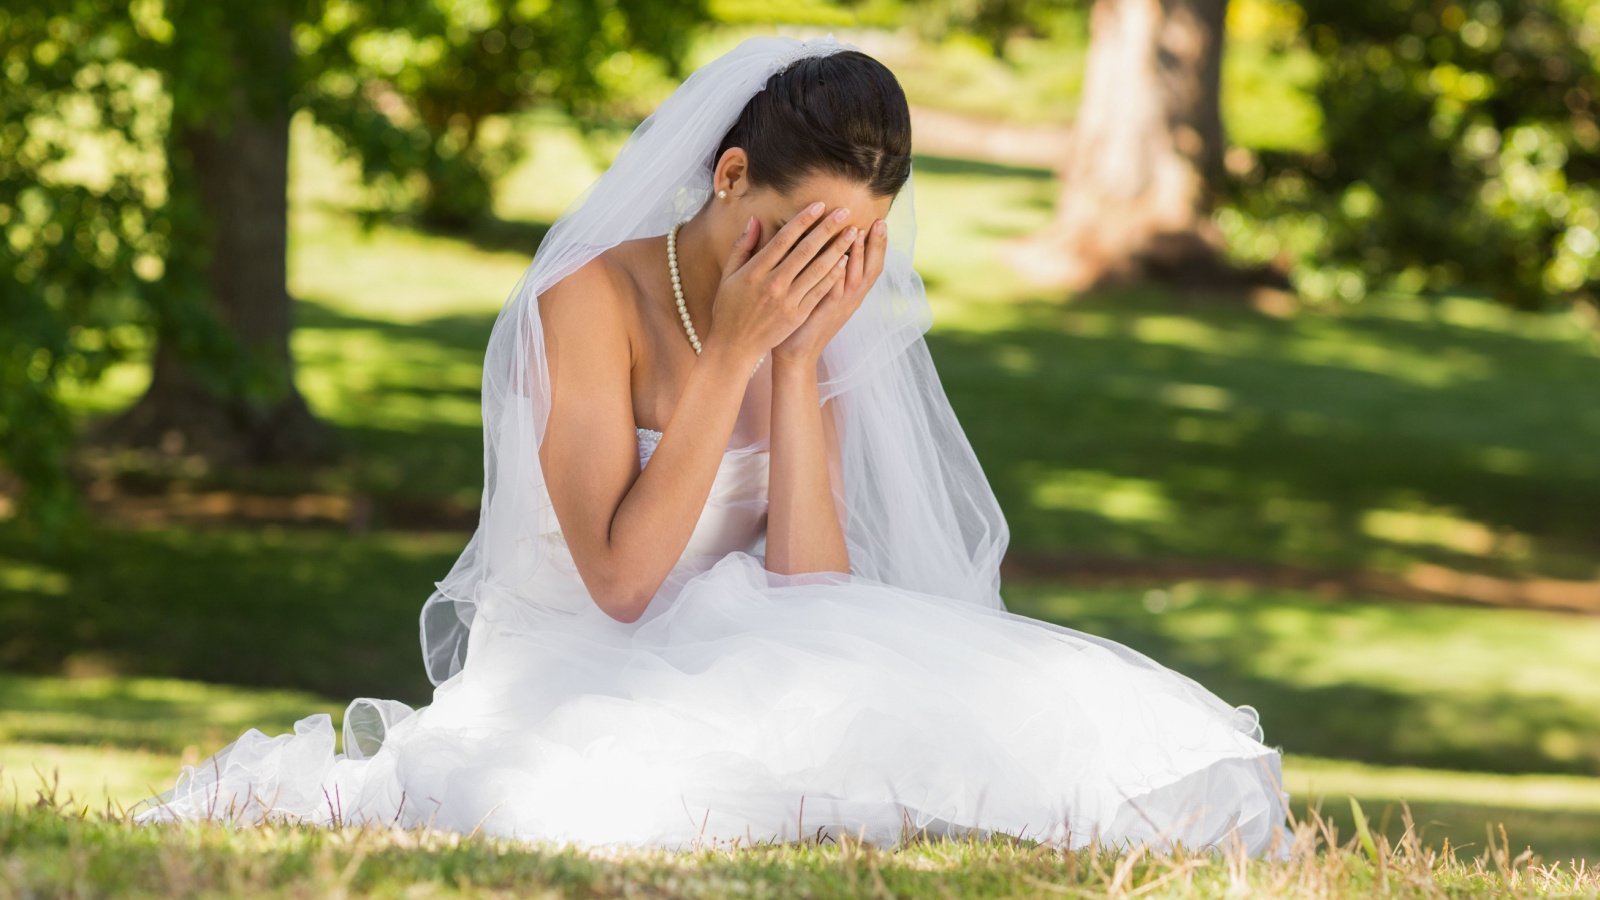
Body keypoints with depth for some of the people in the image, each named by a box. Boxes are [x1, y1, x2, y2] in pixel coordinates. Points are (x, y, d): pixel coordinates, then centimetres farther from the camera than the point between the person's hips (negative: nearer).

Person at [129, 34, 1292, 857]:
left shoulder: (812, 329, 4)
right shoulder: (596, 297, -13)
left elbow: (811, 595, -8)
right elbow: (620, 580, -21)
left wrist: (800, 363, -13)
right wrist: (730, 354, -21)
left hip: (723, 678, 6)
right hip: (568, 669, -6)